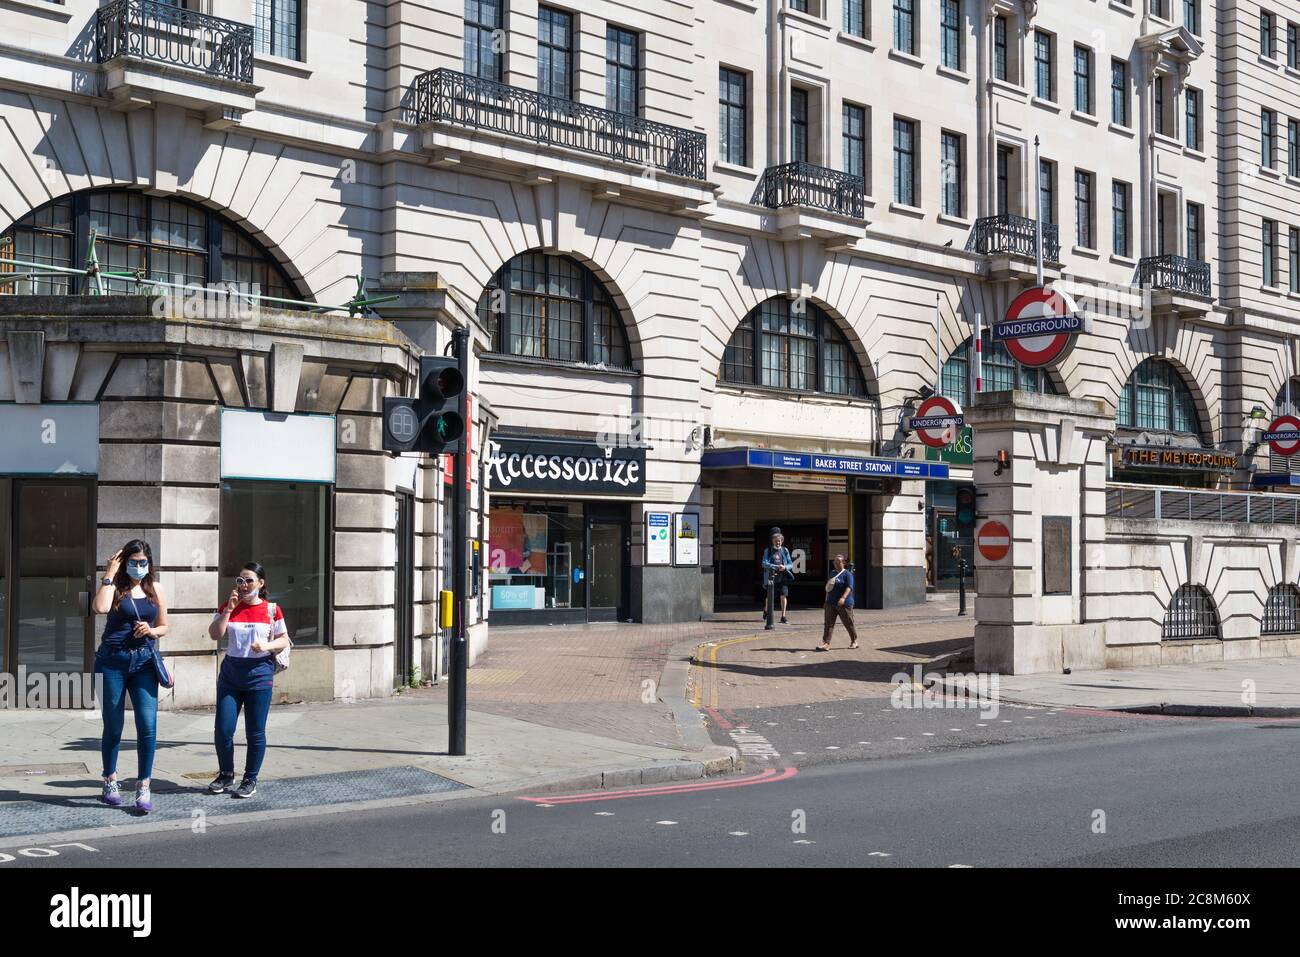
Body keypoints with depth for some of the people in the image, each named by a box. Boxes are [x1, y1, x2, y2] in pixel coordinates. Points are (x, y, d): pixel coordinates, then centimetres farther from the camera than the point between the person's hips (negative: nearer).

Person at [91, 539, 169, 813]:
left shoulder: (155, 588, 8)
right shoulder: (114, 586, -1)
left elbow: (163, 627, 16)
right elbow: (100, 608, -24)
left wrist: (150, 631, -6)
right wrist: (109, 574, -15)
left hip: (143, 661, 2)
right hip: (112, 660, -2)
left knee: (148, 725, -9)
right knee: (113, 726, 7)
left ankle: (143, 787, -3)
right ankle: (111, 781, 25)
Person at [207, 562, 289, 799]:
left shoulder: (271, 609, 1)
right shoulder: (228, 606, 6)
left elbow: (283, 639, 5)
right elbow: (215, 635, -4)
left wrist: (267, 646, -14)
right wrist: (229, 609, -11)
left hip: (259, 674, -2)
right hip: (230, 672, 2)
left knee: (255, 732, 2)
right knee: (223, 729, 0)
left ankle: (250, 780, 15)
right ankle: (226, 775, 21)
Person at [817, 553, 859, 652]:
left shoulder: (847, 574, -8)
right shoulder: (833, 573, 15)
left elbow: (849, 587, -20)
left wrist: (843, 598, -34)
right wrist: (827, 599, 21)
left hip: (844, 604, -6)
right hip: (831, 603, 6)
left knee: (849, 623, 7)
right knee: (828, 624, -4)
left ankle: (854, 641, 25)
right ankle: (826, 643, -8)